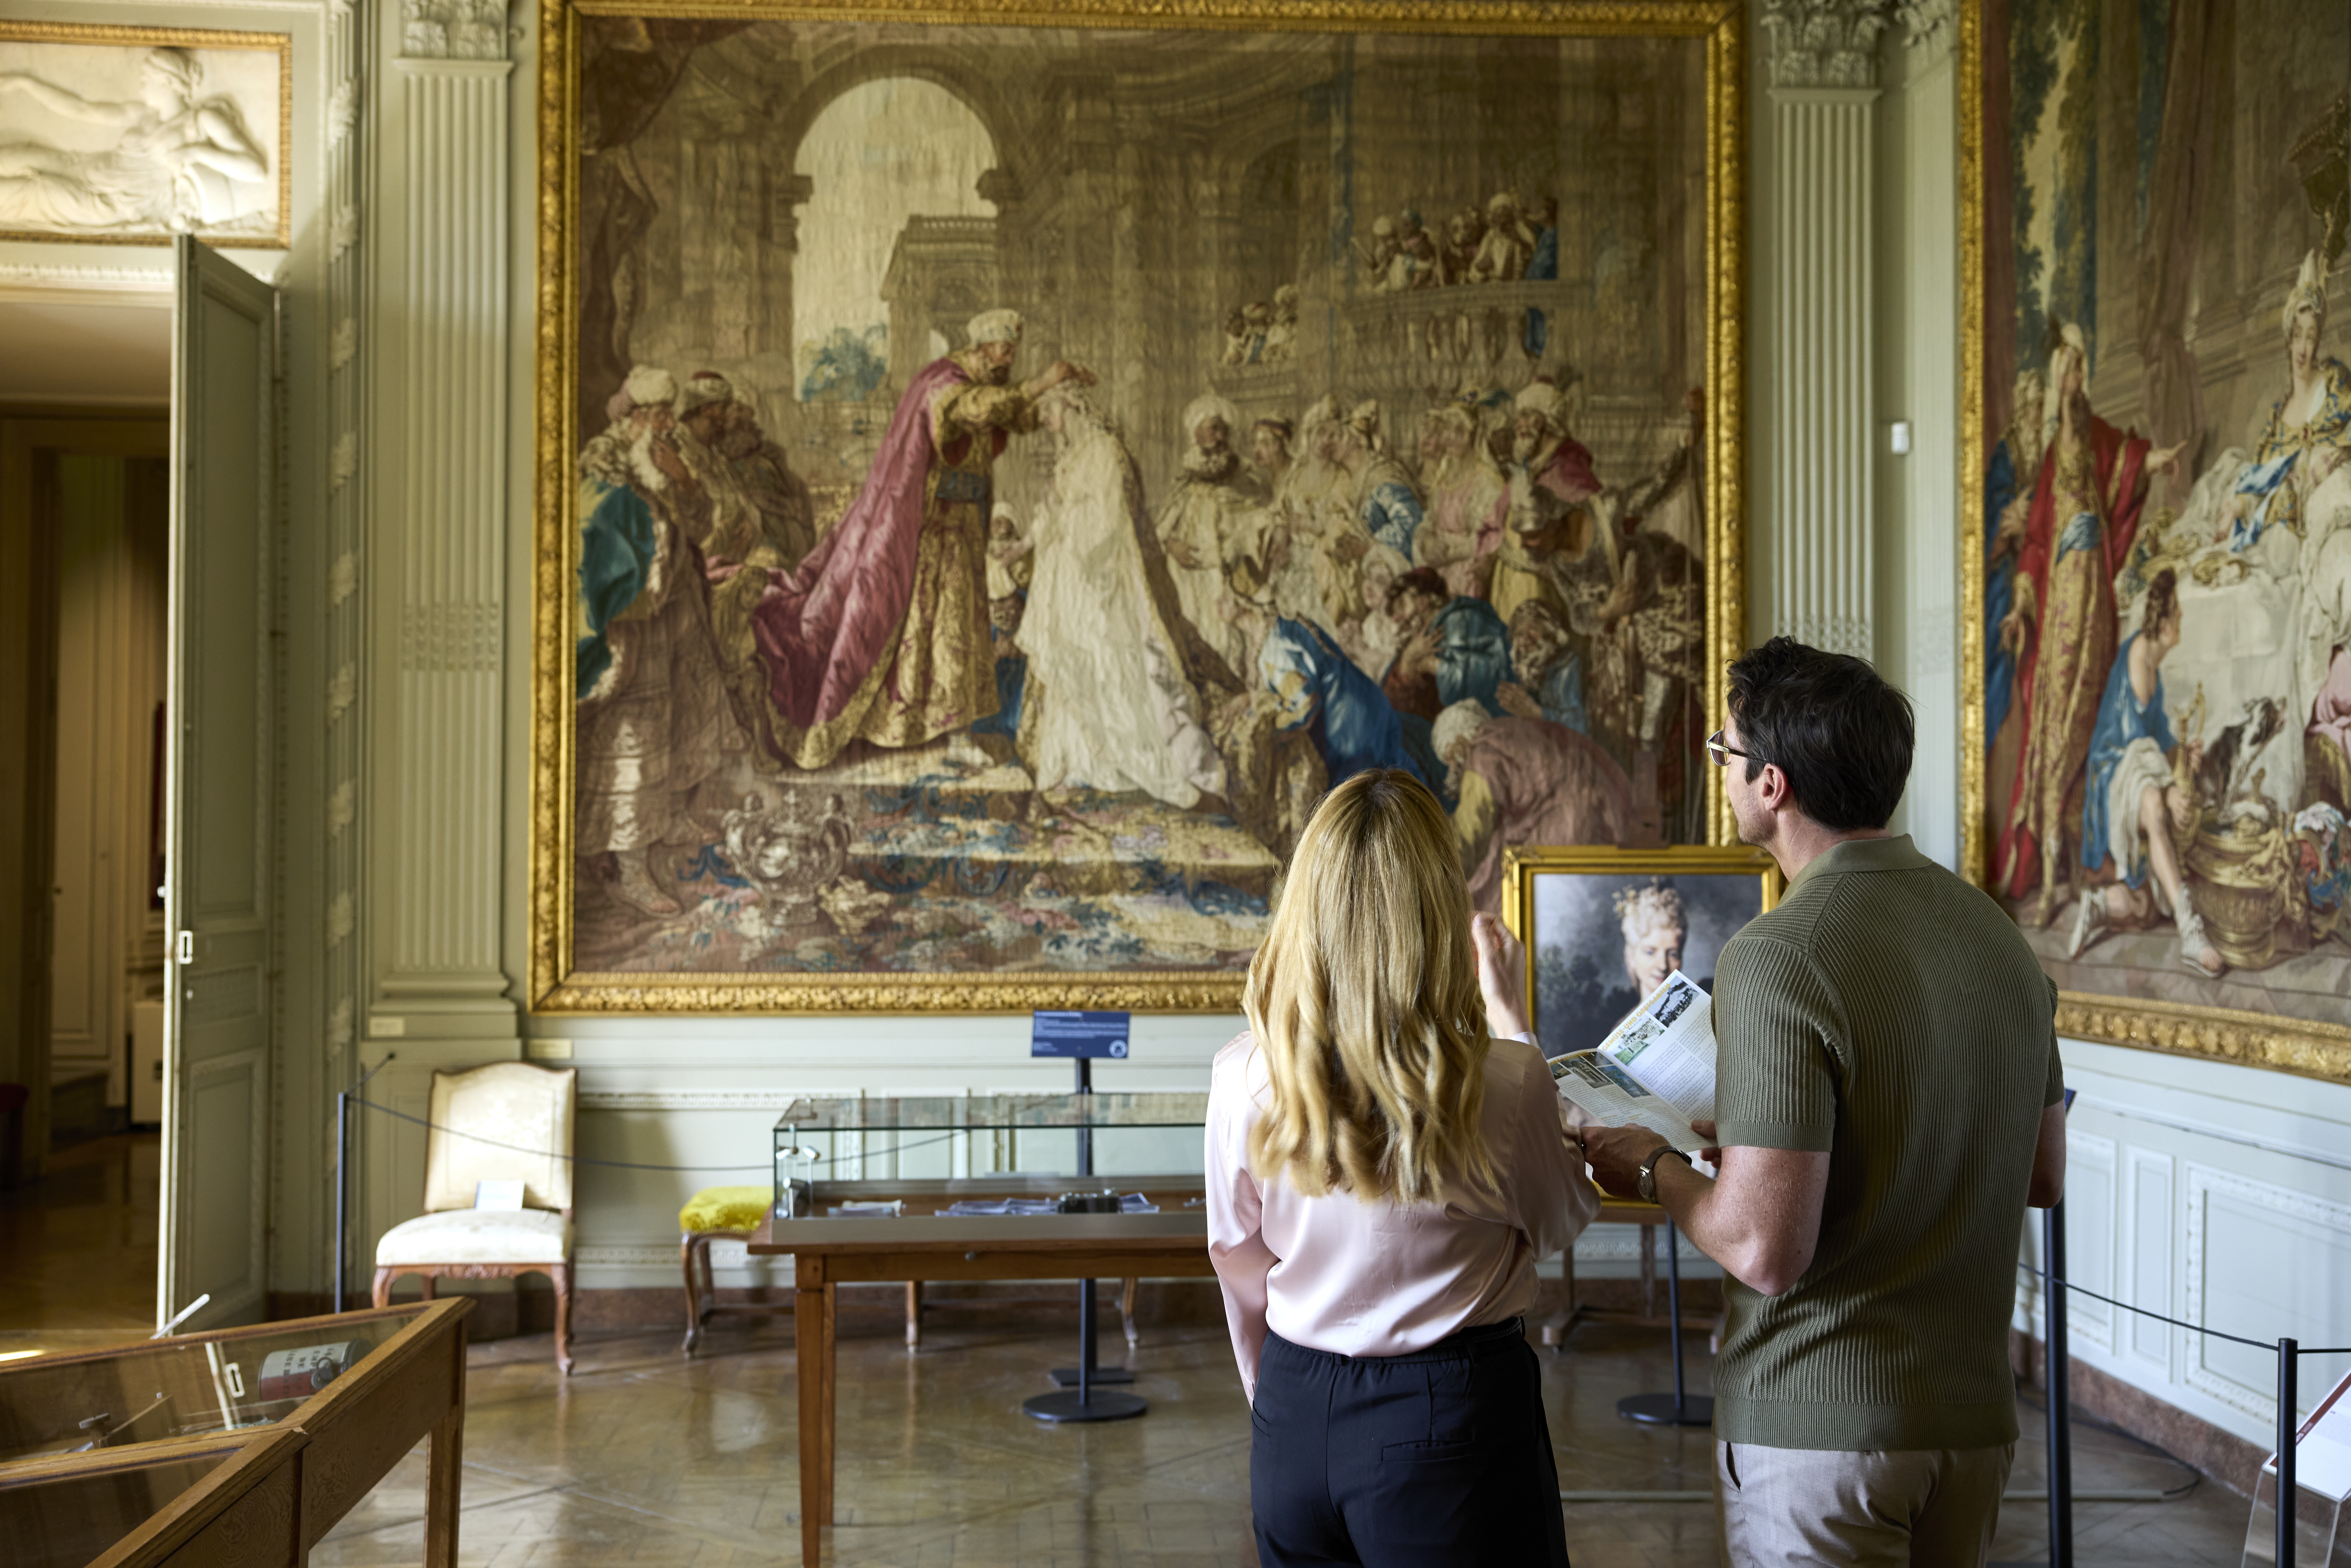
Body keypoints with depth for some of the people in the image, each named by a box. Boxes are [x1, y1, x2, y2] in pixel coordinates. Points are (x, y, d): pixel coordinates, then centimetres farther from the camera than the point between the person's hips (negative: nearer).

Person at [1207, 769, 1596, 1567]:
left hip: (1295, 1418, 3)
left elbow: (1240, 1266, 4)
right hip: (1453, 1414, -3)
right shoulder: (1501, 1083, -18)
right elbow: (1562, 1220, 4)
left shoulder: (1242, 1076, -10)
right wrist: (1511, 1019, 8)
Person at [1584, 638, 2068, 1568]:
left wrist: (1657, 1168, -4)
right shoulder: (2000, 935, 3)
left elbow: (1765, 1252, -24)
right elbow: (2043, 1178, 14)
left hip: (1819, 1422, -8)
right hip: (1974, 1411, 8)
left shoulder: (1777, 960, -21)